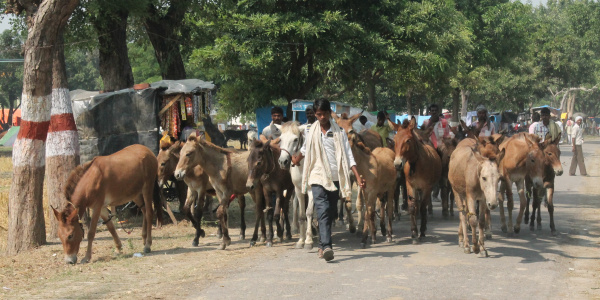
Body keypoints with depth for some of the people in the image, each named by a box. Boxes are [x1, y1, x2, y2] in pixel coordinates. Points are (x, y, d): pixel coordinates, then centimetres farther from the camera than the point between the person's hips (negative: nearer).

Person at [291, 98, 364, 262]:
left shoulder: (339, 132, 5)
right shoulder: (310, 131, 7)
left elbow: (348, 156, 1)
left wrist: (358, 176, -8)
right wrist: (296, 159, 42)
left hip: (335, 178, 2)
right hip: (317, 177, -2)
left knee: (330, 214, 7)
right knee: (323, 211, -18)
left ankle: (322, 245, 22)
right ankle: (326, 247, -29)